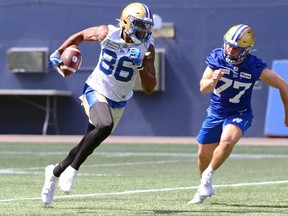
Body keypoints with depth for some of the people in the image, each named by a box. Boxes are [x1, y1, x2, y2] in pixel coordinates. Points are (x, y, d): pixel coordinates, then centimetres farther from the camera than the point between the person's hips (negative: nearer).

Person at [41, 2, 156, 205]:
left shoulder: (146, 48, -12)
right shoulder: (107, 33, -15)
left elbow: (149, 89, -12)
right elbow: (81, 35, 7)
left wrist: (142, 67, -27)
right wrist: (59, 52, 3)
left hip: (118, 103, 4)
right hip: (96, 91, -3)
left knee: (88, 145, 10)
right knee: (105, 126, -33)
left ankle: (56, 171, 35)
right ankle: (73, 169, -20)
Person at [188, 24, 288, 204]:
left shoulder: (255, 67, -21)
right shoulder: (216, 57, -16)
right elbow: (203, 88, -19)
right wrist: (212, 80, -42)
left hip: (239, 114, -3)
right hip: (215, 113, 3)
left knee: (227, 142, -33)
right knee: (203, 155, 12)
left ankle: (208, 175, -8)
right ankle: (205, 189, 41)